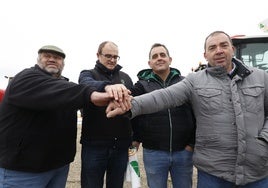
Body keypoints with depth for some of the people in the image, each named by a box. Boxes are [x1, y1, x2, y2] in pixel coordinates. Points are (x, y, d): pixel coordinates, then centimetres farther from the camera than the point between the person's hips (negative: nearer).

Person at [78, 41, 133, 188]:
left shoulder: (125, 78, 10)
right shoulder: (87, 74, 1)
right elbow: (88, 85, -24)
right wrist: (108, 86, -46)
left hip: (121, 145, 3)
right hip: (94, 144, -2)